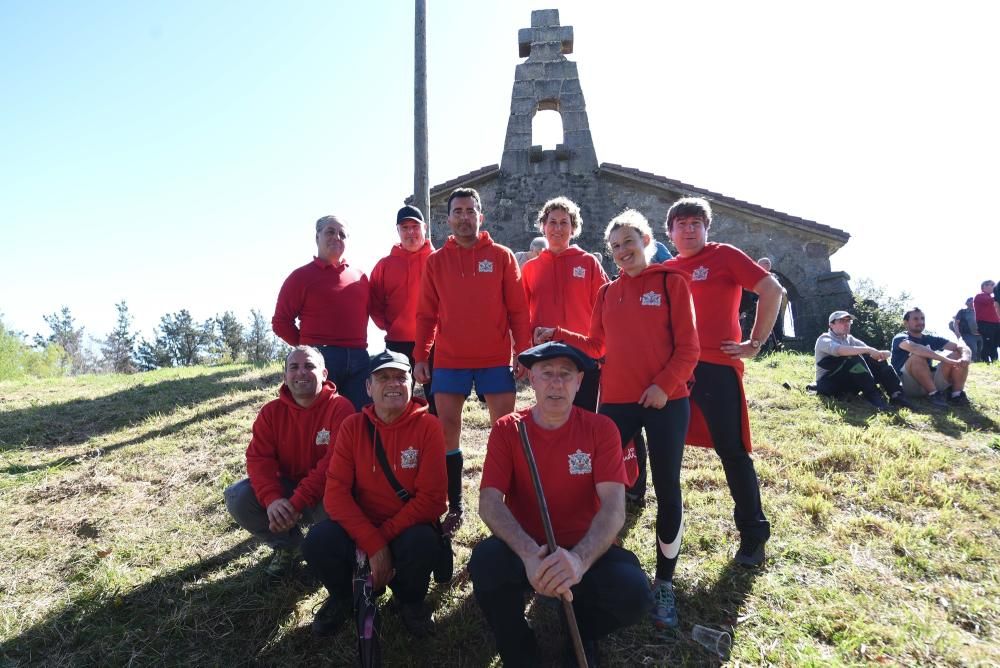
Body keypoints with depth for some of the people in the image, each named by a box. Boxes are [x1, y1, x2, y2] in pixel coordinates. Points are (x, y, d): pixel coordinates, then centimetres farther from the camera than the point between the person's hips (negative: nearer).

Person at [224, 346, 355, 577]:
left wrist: (296, 503, -32)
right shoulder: (271, 411, -1)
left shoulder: (340, 408, -17)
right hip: (286, 487, 5)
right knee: (236, 497, -17)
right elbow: (259, 458, -10)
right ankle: (287, 545, 7)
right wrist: (272, 499, -29)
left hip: (323, 493, -4)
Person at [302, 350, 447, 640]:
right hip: (359, 526, 2)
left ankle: (410, 601, 3)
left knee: (422, 544, -35)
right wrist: (373, 544, -24)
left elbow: (431, 497, -15)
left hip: (408, 528, -2)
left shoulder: (428, 426, -11)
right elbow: (336, 492, -12)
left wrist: (384, 536, -21)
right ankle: (341, 596, 9)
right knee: (318, 541, -27)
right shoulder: (352, 426, -5)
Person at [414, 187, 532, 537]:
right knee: (448, 431, 3)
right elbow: (426, 313, 6)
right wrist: (420, 356, -1)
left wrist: (524, 351, -6)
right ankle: (454, 506, 15)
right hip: (449, 360, 1)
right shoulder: (436, 261, 7)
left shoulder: (502, 256, 3)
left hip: (496, 359, -1)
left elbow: (517, 309, 1)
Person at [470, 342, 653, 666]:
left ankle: (582, 635, 10)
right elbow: (489, 502, -15)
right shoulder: (507, 430, -5)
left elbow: (613, 506, -17)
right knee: (485, 560, -32)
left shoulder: (601, 429, -7)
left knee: (633, 591, -29)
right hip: (523, 549, 0)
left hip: (584, 549, 0)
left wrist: (579, 558, -38)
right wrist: (529, 553, -35)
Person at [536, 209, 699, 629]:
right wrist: (557, 336, 1)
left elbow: (688, 347, -5)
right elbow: (597, 346, 12)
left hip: (666, 401, -3)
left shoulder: (672, 282, 0)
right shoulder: (608, 292, 12)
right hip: (616, 401, 4)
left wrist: (663, 385, -16)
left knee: (667, 489, 4)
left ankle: (664, 584, 18)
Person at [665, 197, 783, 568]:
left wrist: (756, 343, -6)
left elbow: (773, 291, -5)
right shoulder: (666, 271, 13)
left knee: (732, 451, 1)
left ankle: (753, 534, 14)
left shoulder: (724, 256, 0)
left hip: (717, 367, -5)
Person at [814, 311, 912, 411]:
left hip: (849, 383, 7)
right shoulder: (824, 339, -5)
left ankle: (895, 395, -25)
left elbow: (874, 353, 3)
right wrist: (868, 350, -36)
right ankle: (874, 397, -38)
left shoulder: (851, 340, 18)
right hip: (828, 384, -7)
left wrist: (882, 354, -21)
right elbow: (839, 350, -29)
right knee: (854, 358, -30)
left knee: (877, 359, -11)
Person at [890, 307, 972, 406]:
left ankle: (957, 394, -17)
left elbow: (960, 346, 1)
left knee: (958, 355, -6)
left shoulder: (931, 339, 13)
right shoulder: (900, 338, -7)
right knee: (917, 356, -32)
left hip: (930, 382, 6)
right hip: (905, 385, -6)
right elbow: (914, 347, -30)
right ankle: (934, 394, -27)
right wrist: (947, 360, -37)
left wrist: (965, 357, -24)